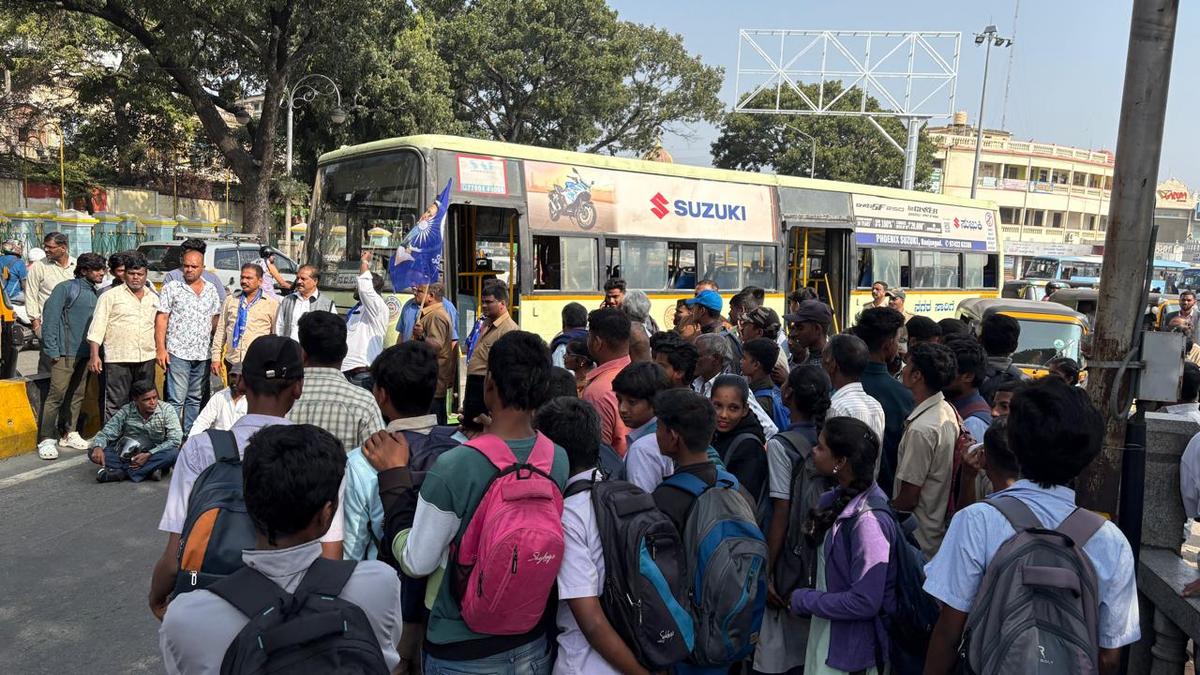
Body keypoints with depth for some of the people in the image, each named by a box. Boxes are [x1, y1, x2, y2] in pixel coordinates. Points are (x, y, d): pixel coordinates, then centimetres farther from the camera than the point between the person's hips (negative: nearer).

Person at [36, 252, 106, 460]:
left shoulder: (96, 294, 13)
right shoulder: (66, 289, -5)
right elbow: (50, 319, -9)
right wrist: (52, 350, -13)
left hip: (85, 354, 6)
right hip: (66, 353, -6)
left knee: (77, 395, 12)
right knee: (57, 394, -9)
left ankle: (68, 433, 23)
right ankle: (46, 439, -4)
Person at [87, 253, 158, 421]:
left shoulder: (154, 298, 15)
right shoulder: (110, 296, 2)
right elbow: (97, 328, -2)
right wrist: (94, 356, -10)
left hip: (147, 359, 4)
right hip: (118, 359, -4)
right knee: (115, 404, -3)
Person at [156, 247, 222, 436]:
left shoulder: (211, 290, 12)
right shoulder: (172, 287, 0)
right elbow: (161, 318, -2)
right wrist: (160, 349, -10)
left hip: (203, 355, 4)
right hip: (178, 353, -4)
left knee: (195, 399, 11)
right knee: (176, 400, -6)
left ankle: (190, 436, 19)